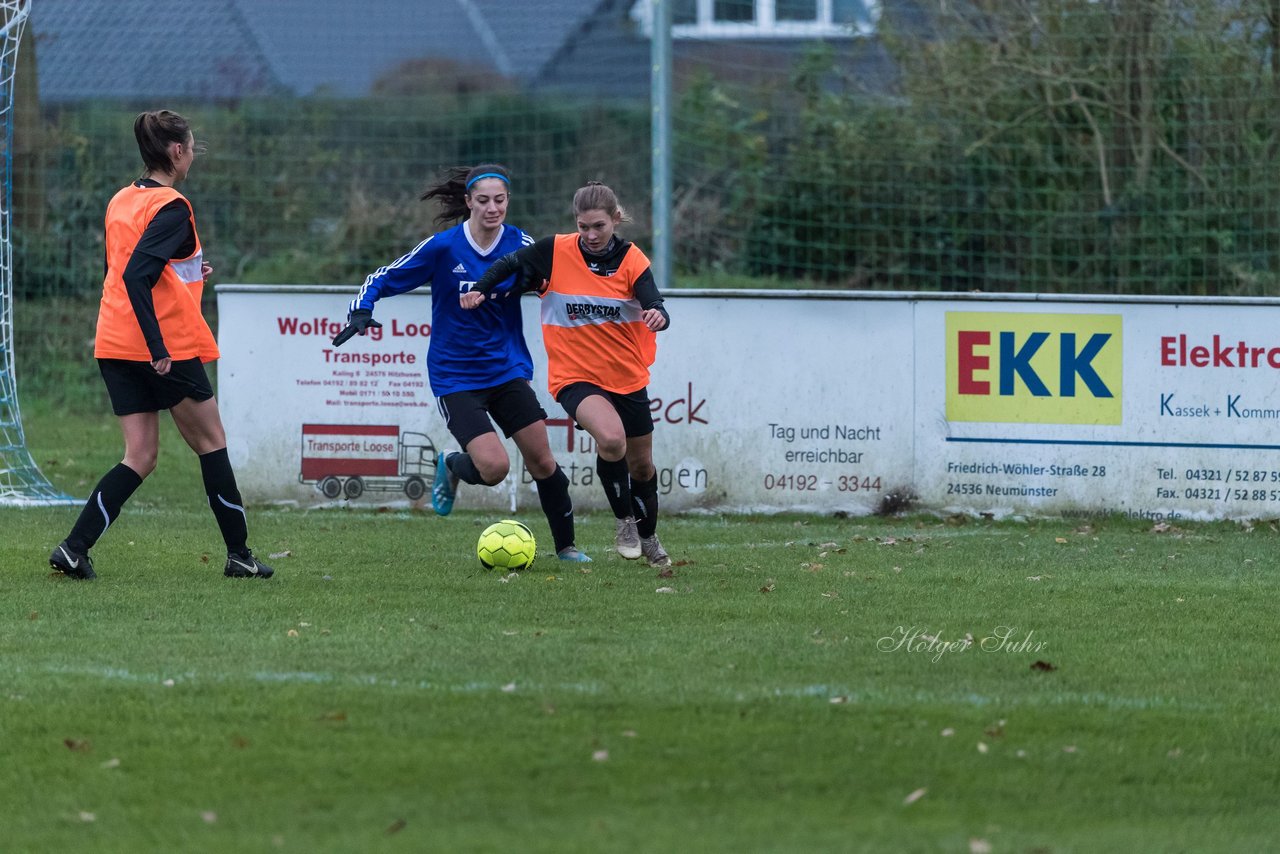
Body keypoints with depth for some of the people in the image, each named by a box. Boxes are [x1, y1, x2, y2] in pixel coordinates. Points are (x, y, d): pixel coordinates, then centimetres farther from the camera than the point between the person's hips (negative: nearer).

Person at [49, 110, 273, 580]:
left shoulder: (121, 201, 11)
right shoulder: (171, 208, -14)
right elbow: (135, 277, -25)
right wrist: (159, 348, -26)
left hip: (115, 347, 7)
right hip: (170, 347, -7)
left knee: (140, 456, 7)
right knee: (211, 444, 9)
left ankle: (74, 549, -9)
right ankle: (239, 555, 16)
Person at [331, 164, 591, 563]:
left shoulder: (521, 245, -4)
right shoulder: (444, 247, -12)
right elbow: (382, 279, -6)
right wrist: (361, 312, -22)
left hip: (507, 370, 4)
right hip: (456, 377, -4)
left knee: (542, 461, 1)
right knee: (494, 467, -17)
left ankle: (565, 546, 21)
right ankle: (451, 466, 18)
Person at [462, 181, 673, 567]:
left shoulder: (632, 260, -8)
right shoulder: (555, 252, -10)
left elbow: (655, 308, -20)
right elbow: (511, 264, 6)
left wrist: (658, 316, -43)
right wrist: (481, 290, -8)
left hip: (627, 376, 3)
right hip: (575, 375, -3)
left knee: (641, 464, 16)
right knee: (610, 438, -31)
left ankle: (647, 536, 43)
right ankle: (623, 521, -9)